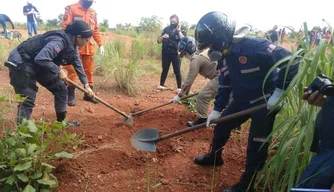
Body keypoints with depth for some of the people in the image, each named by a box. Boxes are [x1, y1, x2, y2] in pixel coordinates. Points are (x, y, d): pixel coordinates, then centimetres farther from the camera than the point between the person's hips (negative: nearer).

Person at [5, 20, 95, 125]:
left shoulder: (71, 44, 0)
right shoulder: (60, 41, -30)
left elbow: (77, 64, 12)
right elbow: (41, 58, -40)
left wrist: (86, 85, 11)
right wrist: (59, 71, -27)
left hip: (38, 65, 10)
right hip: (21, 63, -10)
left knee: (61, 89, 11)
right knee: (27, 100, -14)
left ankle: (62, 121, 25)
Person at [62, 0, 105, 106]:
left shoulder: (93, 12, 12)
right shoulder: (71, 8, -4)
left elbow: (96, 30, 16)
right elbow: (66, 27, -8)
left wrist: (100, 44, 10)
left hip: (89, 47, 5)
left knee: (89, 71, 10)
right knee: (72, 71, 0)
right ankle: (71, 95, 11)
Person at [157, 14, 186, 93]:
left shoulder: (182, 31, 3)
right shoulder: (166, 29, 8)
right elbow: (159, 41, 7)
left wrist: (178, 31, -14)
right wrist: (163, 37, -13)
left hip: (176, 54, -2)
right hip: (165, 53, 2)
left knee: (177, 71, -2)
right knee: (165, 69, 9)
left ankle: (179, 88, 4)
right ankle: (161, 85, 19)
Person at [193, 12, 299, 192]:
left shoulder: (254, 45, -29)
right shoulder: (224, 55, -3)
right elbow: (225, 84, 6)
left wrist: (278, 92, -26)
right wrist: (217, 109, 4)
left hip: (266, 102, -7)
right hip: (241, 100, 8)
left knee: (256, 147, 0)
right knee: (221, 127, 16)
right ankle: (214, 157, 43)